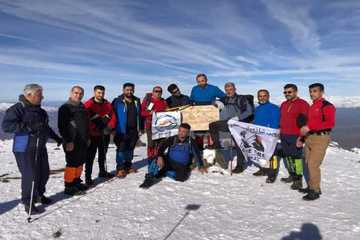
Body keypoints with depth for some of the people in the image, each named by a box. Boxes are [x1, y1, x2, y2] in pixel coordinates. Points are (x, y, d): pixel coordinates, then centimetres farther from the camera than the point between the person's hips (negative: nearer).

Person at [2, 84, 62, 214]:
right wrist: (28, 127, -30)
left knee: (44, 172, 15)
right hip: (24, 149, -8)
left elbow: (46, 127, 25)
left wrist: (57, 138, 28)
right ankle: (28, 202, 13)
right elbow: (6, 126, -22)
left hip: (40, 148, 8)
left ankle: (39, 195, 37)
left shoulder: (39, 110, 13)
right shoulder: (17, 108, -12)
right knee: (30, 175, -6)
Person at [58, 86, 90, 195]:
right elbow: (62, 126, -16)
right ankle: (69, 187, 4)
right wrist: (68, 141, -20)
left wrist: (88, 138, 21)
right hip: (72, 142, -8)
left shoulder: (82, 107, 16)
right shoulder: (65, 108, -9)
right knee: (72, 163, -5)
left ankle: (76, 182, 27)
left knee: (80, 162, 14)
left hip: (83, 141, 8)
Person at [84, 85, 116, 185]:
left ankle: (103, 172, 35)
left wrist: (109, 127, -11)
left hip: (105, 135, 5)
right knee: (90, 156, -3)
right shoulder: (88, 104, -8)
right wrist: (95, 129, -18)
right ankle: (88, 176, 5)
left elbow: (113, 117, 6)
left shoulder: (107, 104, 7)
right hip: (93, 135, -5)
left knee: (103, 154, 19)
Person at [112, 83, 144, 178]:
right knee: (121, 149, -3)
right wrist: (113, 128, -10)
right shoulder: (118, 102, -6)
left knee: (130, 149, 14)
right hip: (122, 131, -5)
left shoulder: (136, 101, 10)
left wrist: (141, 127, 13)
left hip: (134, 130, 5)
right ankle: (120, 168, 5)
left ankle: (128, 166, 26)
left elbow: (139, 115, 15)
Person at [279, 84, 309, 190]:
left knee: (296, 156, -6)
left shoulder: (302, 104, -5)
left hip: (295, 136, -7)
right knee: (287, 156, 11)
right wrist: (281, 131, 21)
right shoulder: (283, 104, 17)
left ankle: (299, 179, 2)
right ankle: (292, 175, 24)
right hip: (284, 135, 7)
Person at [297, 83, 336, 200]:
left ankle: (315, 191, 2)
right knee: (309, 163, 12)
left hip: (320, 139, -8)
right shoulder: (312, 107, 17)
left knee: (313, 164, -9)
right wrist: (302, 137, 17)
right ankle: (311, 186, 25)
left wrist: (310, 127, -26)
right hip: (309, 138, 8)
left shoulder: (327, 106, -9)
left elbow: (330, 123, -21)